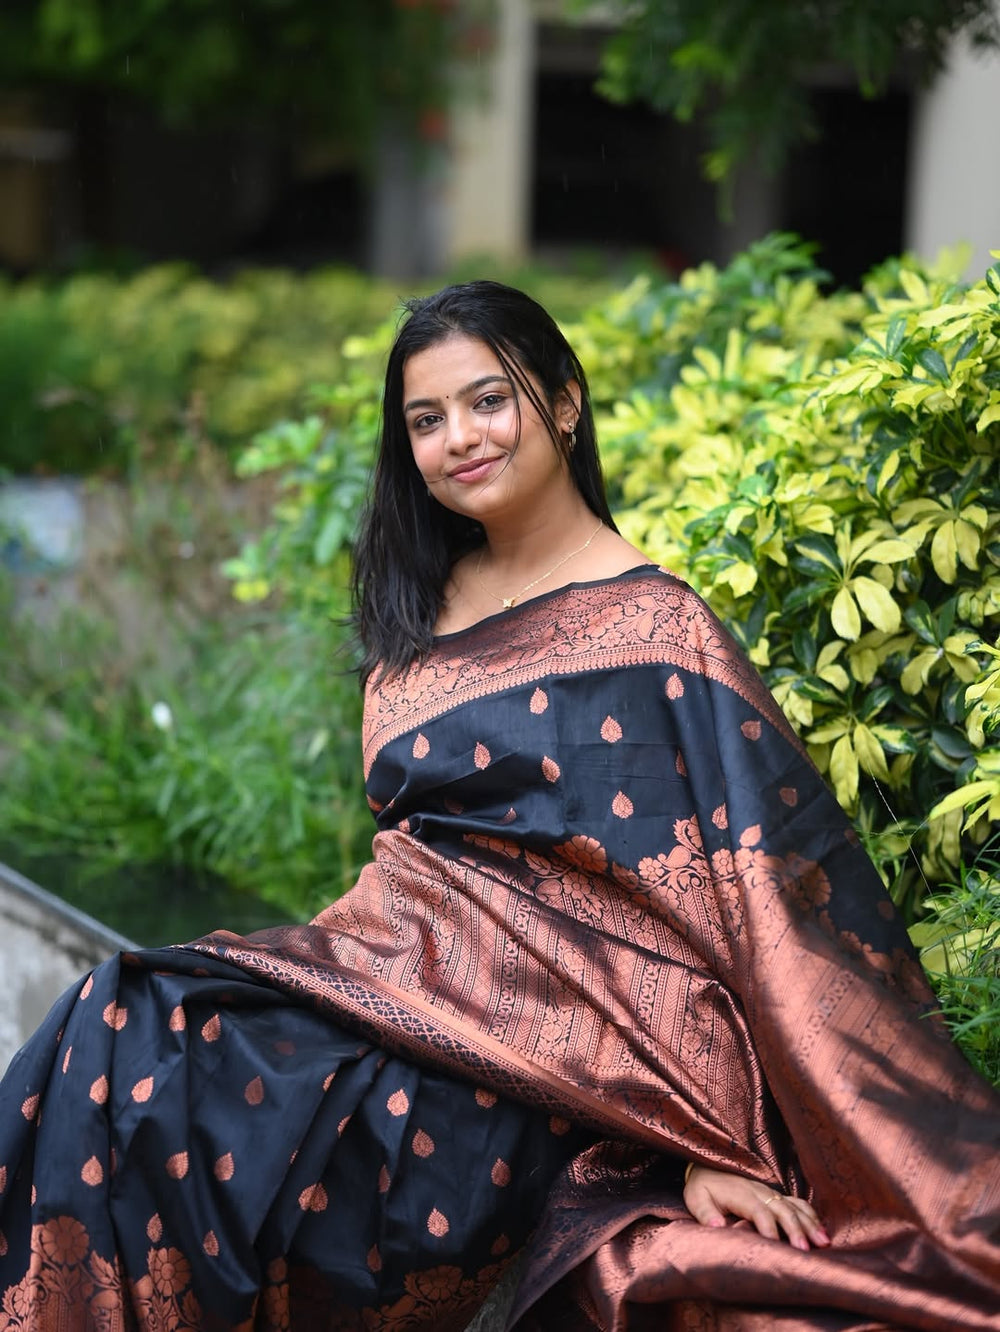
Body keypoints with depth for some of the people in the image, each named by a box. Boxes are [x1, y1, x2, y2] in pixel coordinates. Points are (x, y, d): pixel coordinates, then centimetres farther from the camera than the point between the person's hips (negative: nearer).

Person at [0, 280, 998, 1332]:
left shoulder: (650, 631, -8)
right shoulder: (419, 607, 14)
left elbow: (724, 895, -13)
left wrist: (709, 1143, -19)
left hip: (523, 1035, -7)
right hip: (386, 968, 7)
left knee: (132, 1058, -24)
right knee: (118, 1022, -18)